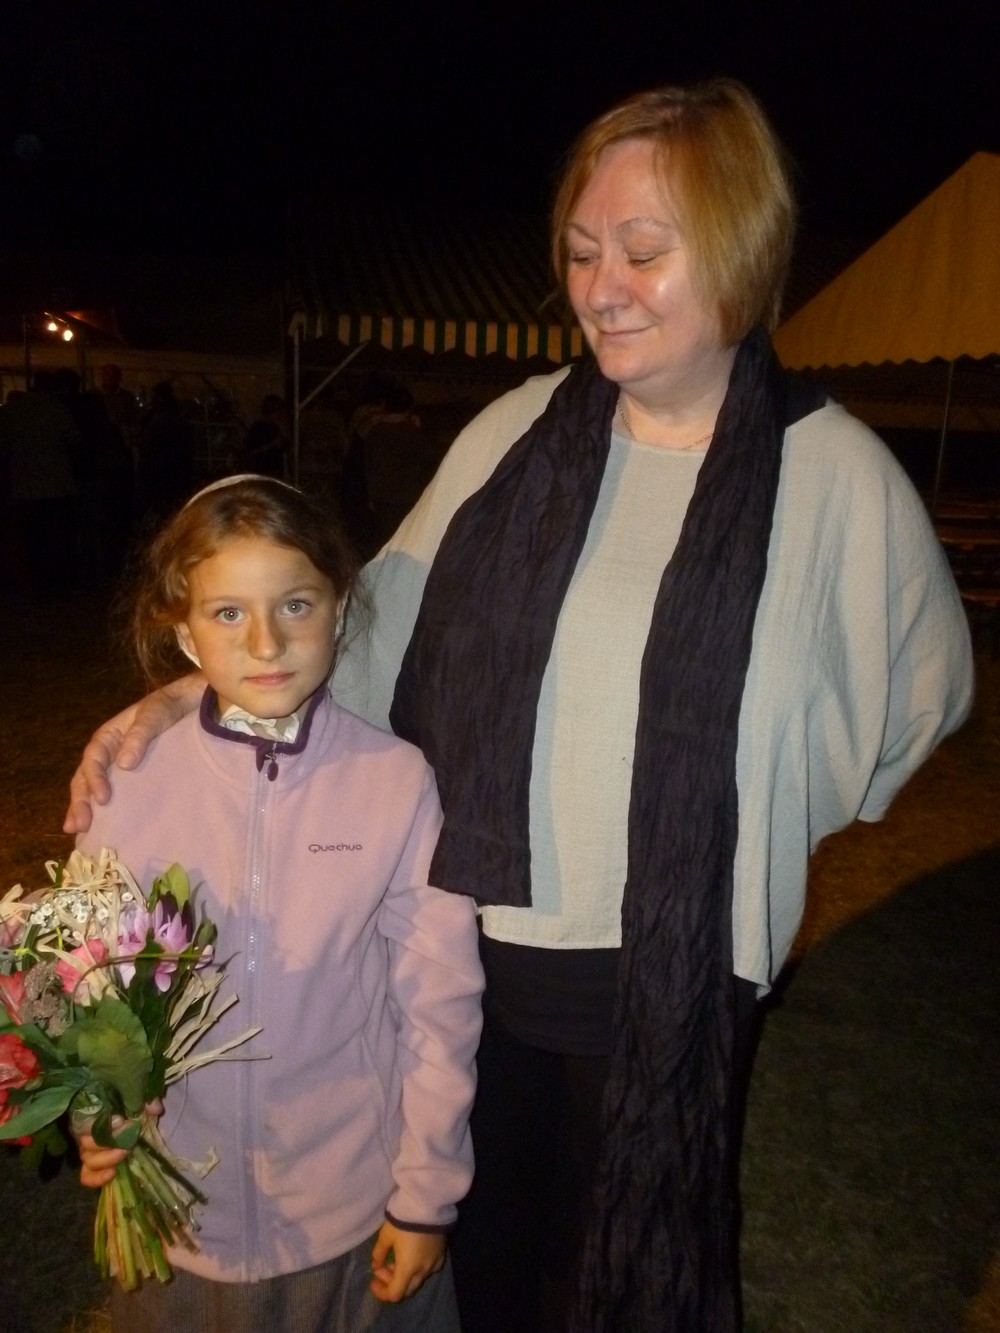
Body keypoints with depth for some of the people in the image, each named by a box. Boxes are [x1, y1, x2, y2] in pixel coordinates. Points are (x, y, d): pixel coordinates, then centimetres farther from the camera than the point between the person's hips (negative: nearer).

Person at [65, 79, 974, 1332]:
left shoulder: (834, 476, -10)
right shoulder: (515, 432, -3)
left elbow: (916, 688, 4)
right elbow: (380, 629, 0)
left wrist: (747, 824, 1)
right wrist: (186, 696, -9)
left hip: (670, 976, -2)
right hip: (475, 945, 3)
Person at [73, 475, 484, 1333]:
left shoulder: (397, 782, -18)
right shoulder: (132, 781, -13)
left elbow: (440, 1001, -10)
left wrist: (427, 1196, -3)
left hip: (355, 1206, -1)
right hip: (183, 1206, 2)